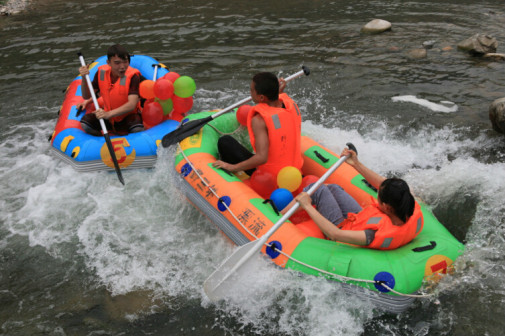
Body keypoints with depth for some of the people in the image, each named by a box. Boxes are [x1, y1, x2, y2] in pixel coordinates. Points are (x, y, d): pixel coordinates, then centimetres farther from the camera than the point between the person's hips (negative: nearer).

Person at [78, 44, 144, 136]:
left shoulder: (133, 76, -23)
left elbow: (132, 105, -35)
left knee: (137, 129, -35)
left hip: (128, 115, -4)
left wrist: (109, 114, -49)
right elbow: (86, 96, -1)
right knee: (85, 123, -18)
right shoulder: (102, 73, -8)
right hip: (107, 114, 4)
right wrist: (84, 78, -21)